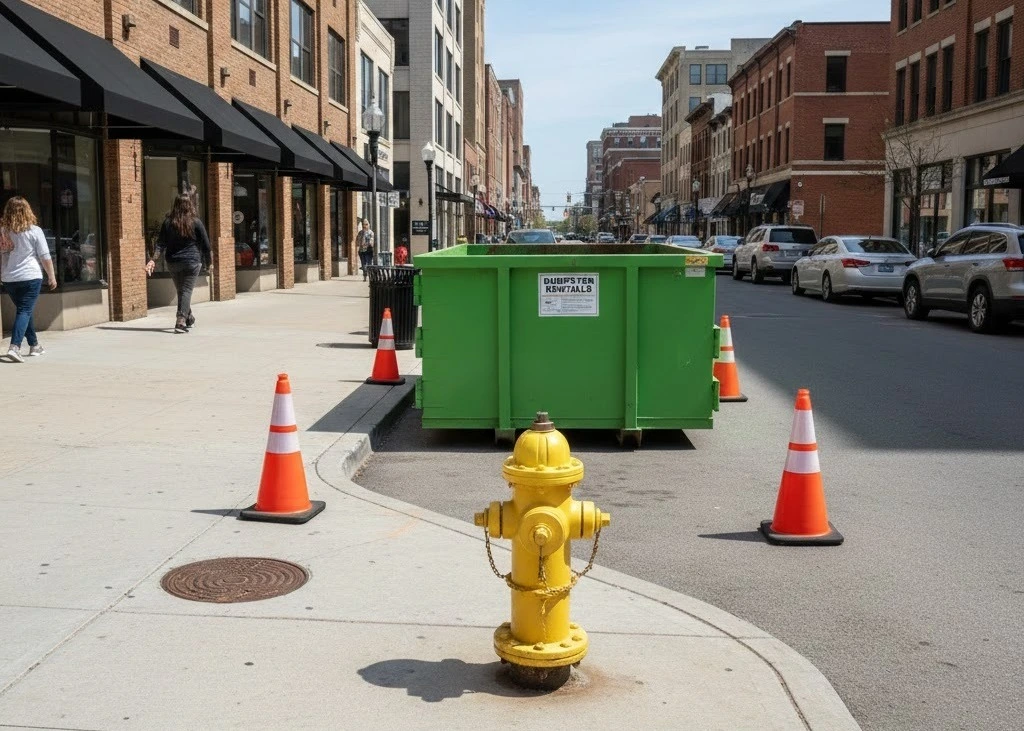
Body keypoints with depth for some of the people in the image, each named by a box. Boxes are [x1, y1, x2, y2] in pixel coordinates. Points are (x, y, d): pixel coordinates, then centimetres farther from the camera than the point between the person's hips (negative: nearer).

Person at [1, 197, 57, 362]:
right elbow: (45, 257, -5)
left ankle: (34, 345, 29)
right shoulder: (34, 231, -6)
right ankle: (14, 347, -21)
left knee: (24, 310, 18)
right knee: (25, 311, -5)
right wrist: (51, 277, 4)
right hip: (30, 277, -4)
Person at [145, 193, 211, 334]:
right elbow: (206, 244, -2)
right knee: (186, 291, -4)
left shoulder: (168, 222, 3)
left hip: (173, 263, 4)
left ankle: (189, 318, 30)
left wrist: (154, 259, -6)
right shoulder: (196, 222, -5)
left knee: (181, 290, 16)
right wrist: (208, 263, 7)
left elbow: (160, 243, -2)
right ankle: (181, 321, -16)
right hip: (191, 262, -3)